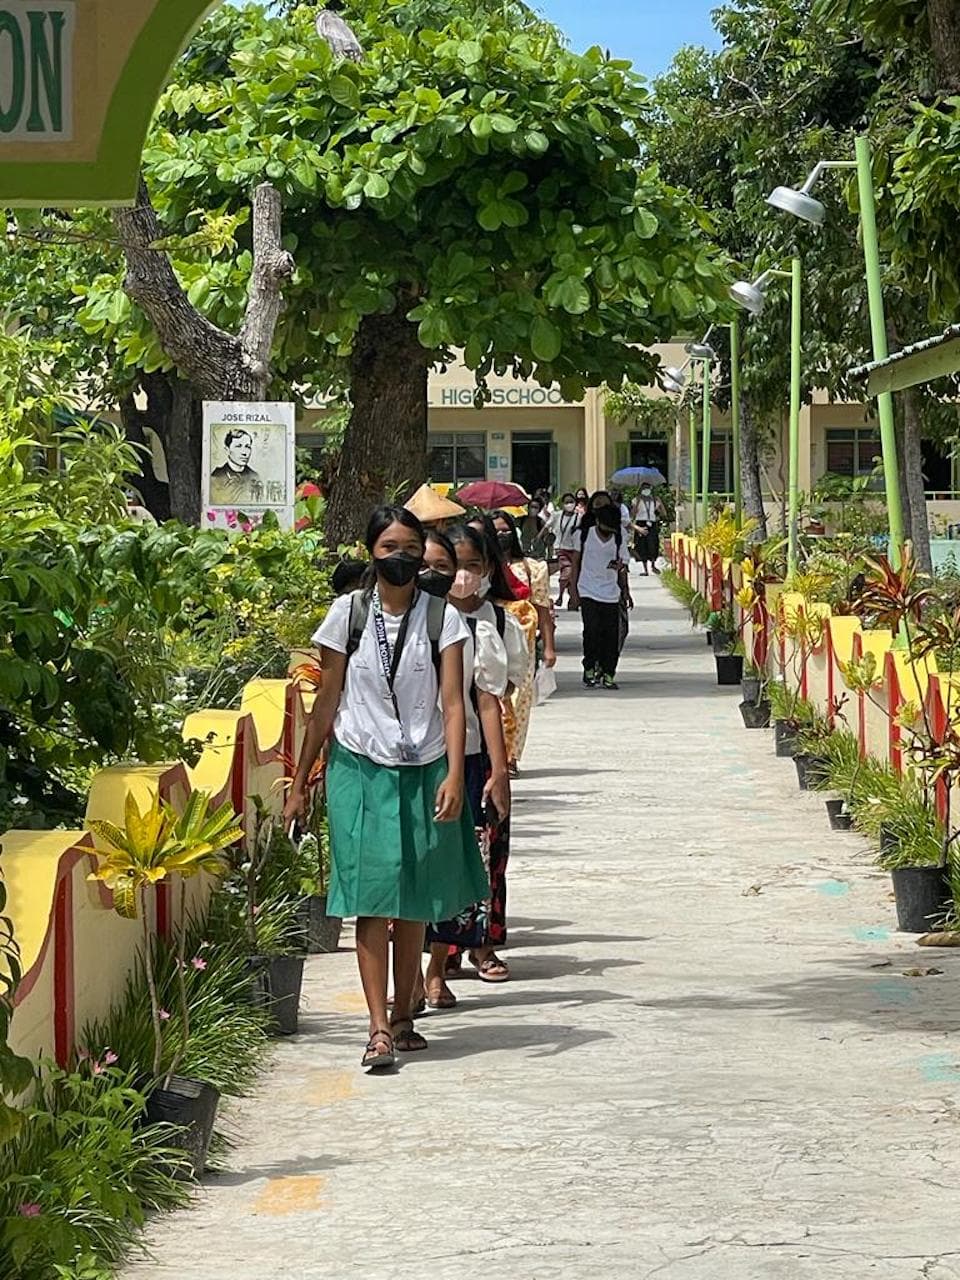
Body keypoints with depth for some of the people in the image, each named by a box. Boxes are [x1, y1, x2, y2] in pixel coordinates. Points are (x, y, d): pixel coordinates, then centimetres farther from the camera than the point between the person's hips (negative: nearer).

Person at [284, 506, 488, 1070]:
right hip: (362, 771, -1)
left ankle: (403, 1018, 19)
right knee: (372, 901, -8)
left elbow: (452, 703, -6)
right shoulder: (348, 613, 1)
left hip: (424, 774, 1)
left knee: (413, 905, 7)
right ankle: (380, 1030, -11)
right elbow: (327, 704, 5)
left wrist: (453, 776, -19)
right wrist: (300, 784, 7)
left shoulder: (442, 618, 0)